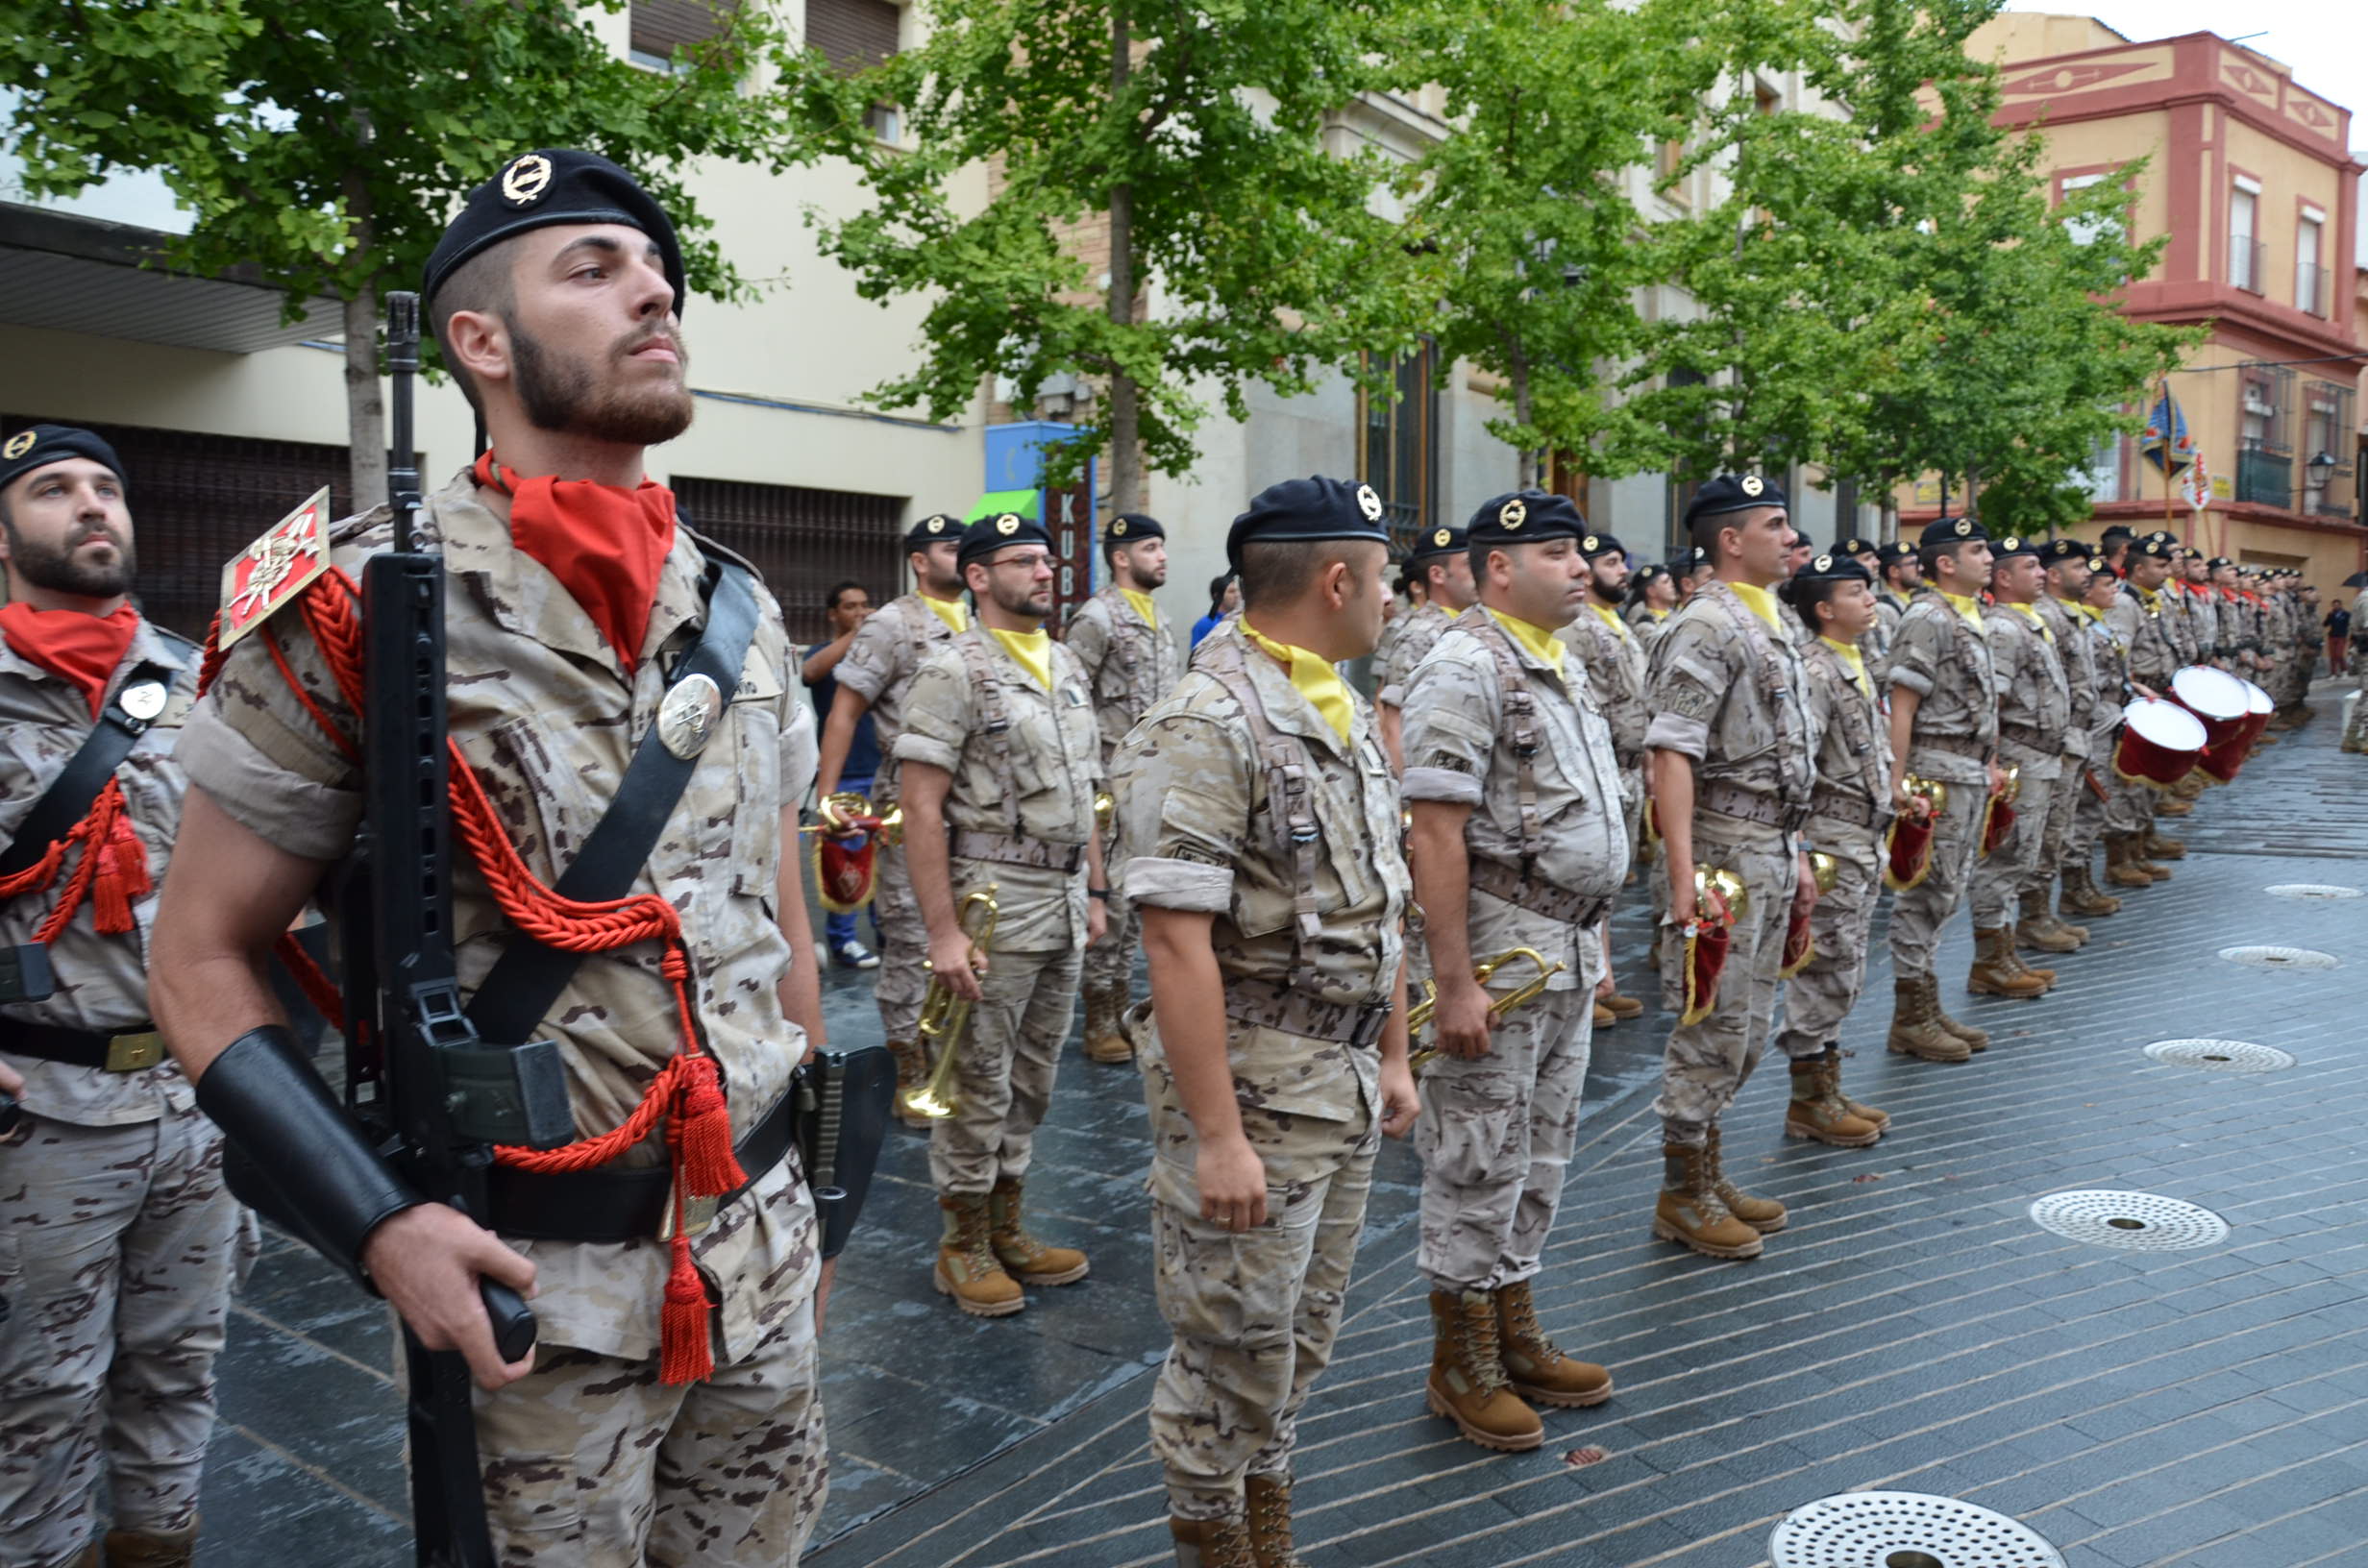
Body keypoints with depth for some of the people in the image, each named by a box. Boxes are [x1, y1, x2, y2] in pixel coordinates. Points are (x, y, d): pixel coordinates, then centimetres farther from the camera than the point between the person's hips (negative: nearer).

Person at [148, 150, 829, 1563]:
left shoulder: (744, 616, 3)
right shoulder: (356, 614, -12)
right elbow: (203, 963, -7)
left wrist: (808, 1199, 15)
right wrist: (381, 1226, -18)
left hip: (762, 1247, 5)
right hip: (531, 1287, -4)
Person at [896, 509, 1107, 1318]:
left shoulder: (1068, 667, 12)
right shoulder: (954, 671, -11)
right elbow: (922, 810, -15)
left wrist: (1094, 891, 15)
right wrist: (943, 931, -19)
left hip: (1064, 902, 7)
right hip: (994, 901, -7)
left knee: (1033, 1080, 15)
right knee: (979, 1084, 3)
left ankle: (1006, 1227, 29)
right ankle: (963, 1245, 18)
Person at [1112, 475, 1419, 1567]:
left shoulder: (1349, 717, 10)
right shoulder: (1205, 727, -19)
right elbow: (1177, 944, -24)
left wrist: (1393, 1057, 16)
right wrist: (1217, 1138, -24)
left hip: (1346, 1083, 8)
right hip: (1252, 1084, -8)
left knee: (1302, 1336, 20)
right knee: (1233, 1348, 6)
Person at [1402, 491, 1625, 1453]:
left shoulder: (1561, 669, 14)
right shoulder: (1465, 670, -15)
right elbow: (1436, 834, -21)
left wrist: (1590, 943, 18)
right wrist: (1454, 982, -24)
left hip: (1568, 949, 9)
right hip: (1499, 951, -9)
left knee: (1539, 1158, 18)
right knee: (1478, 1166, 2)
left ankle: (1516, 1340, 32)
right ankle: (1463, 1370, 16)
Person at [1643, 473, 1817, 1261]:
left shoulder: (1769, 625, 16)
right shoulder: (1707, 626, -15)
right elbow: (1672, 755, -23)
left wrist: (1795, 856, 20)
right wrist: (1684, 879, -28)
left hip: (1770, 849, 10)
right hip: (1725, 849, -10)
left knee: (1745, 1028, 15)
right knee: (1714, 1026, -2)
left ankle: (1707, 1172, 27)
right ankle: (1681, 1195, 10)